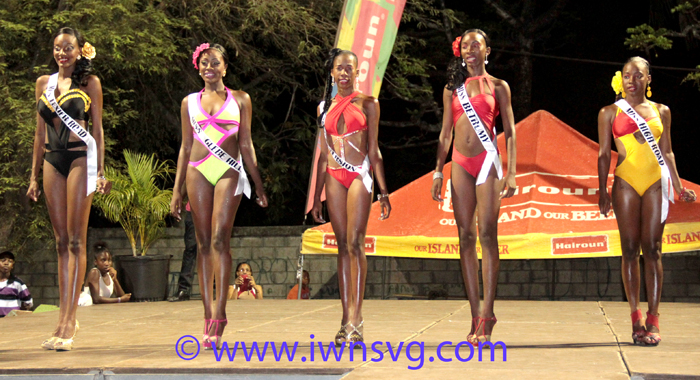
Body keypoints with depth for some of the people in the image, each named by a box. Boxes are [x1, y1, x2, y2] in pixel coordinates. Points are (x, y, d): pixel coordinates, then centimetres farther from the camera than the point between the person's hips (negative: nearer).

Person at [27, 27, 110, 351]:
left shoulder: (89, 82, 3)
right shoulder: (44, 83, 14)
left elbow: (98, 129, 1)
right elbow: (40, 132, 16)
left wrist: (101, 171, -7)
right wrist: (34, 175, 13)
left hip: (80, 158, -5)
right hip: (52, 161, 5)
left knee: (76, 241, -7)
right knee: (61, 242, 5)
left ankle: (68, 320, -8)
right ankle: (65, 318, 8)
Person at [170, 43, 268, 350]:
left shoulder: (240, 100, 10)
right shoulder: (190, 102, 14)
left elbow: (246, 145, 11)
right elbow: (185, 147, 15)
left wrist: (258, 185, 9)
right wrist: (176, 190, 11)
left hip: (229, 173, -2)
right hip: (197, 172, 2)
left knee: (220, 238, -15)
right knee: (203, 242, 1)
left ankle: (219, 314, -15)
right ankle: (209, 315, 4)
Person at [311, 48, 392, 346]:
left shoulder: (367, 104, 6)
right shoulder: (325, 107, 16)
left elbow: (374, 151, 4)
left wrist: (383, 191, -2)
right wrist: (317, 197, 15)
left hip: (359, 175, -4)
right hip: (334, 177, 4)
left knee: (355, 243, -13)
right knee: (343, 246, 3)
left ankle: (355, 320, -16)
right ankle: (347, 318, 5)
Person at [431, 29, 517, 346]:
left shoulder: (498, 86, 8)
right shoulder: (452, 88, 15)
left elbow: (509, 132, 4)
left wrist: (511, 173, -6)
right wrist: (438, 171, 9)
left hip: (488, 161, -3)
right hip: (461, 164, 3)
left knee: (487, 234, -10)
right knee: (466, 237, -1)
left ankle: (487, 313, -10)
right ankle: (476, 315, 2)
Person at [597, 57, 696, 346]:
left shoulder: (661, 111, 13)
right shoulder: (610, 113, 8)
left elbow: (667, 151, 16)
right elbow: (604, 154, 7)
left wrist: (678, 186, 8)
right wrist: (603, 191, 0)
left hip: (656, 182, 1)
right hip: (626, 183, -1)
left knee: (652, 249, -3)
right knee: (630, 250, -2)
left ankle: (653, 319, -2)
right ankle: (636, 317, 2)